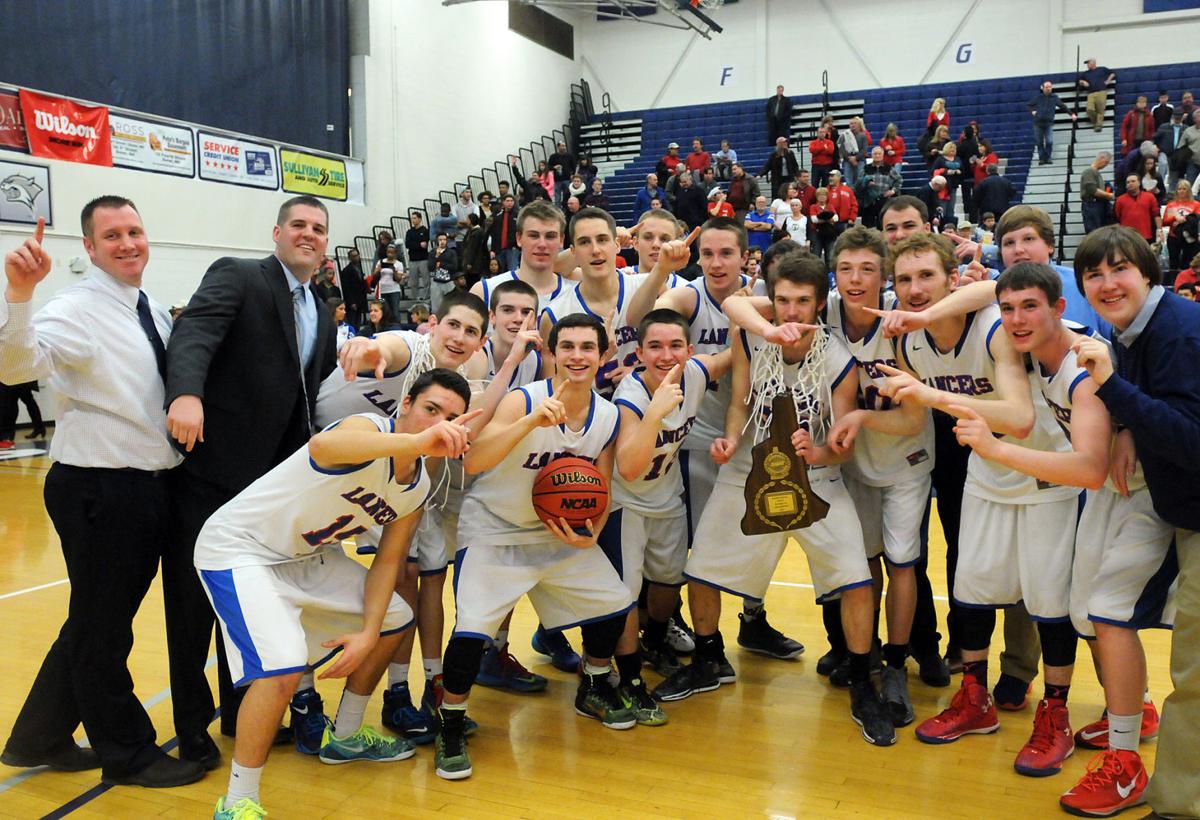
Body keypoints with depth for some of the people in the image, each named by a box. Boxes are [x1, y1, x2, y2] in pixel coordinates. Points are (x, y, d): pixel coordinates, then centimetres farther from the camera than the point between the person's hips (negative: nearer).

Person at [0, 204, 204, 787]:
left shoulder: (152, 312, 11)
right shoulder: (77, 309, -14)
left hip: (150, 485, 8)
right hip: (99, 490, -8)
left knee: (98, 621, 21)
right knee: (103, 626, 9)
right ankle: (128, 753, 26)